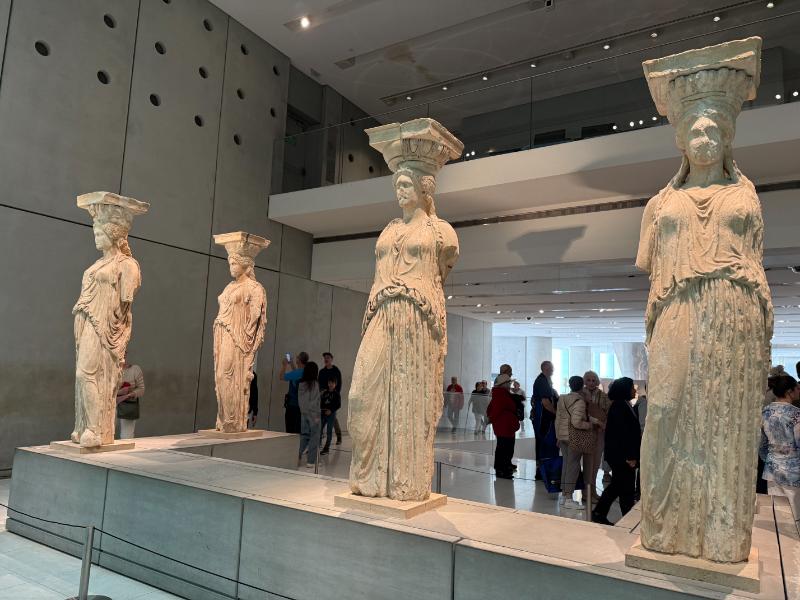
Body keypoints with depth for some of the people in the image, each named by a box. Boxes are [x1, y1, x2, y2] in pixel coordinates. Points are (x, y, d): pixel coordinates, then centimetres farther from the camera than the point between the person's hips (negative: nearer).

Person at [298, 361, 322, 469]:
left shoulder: (300, 384, 4)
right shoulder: (315, 384, -13)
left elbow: (299, 400, 8)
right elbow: (315, 401, -13)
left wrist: (302, 410, 15)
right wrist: (317, 415, -8)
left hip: (303, 413, 6)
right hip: (313, 413, -6)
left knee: (304, 435, 15)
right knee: (314, 437, 2)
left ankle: (298, 457, 12)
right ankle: (310, 461, 3)